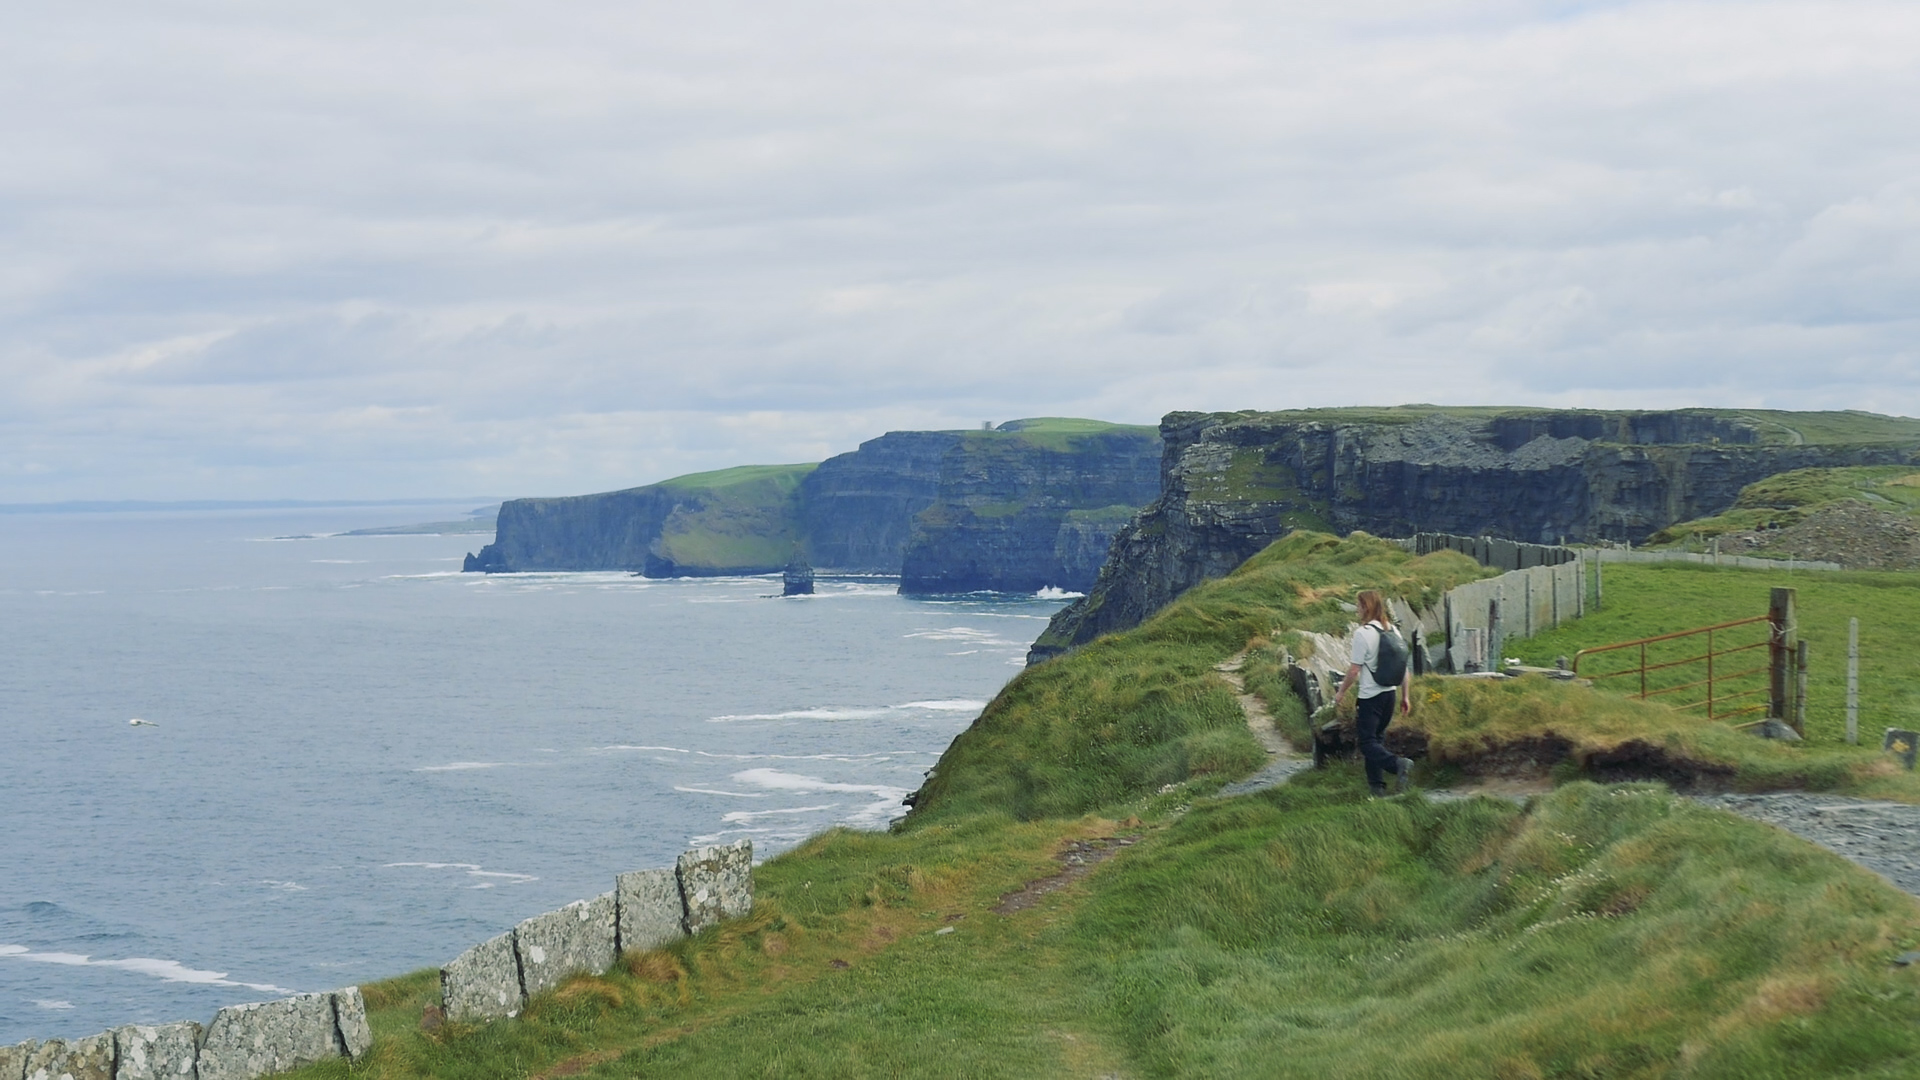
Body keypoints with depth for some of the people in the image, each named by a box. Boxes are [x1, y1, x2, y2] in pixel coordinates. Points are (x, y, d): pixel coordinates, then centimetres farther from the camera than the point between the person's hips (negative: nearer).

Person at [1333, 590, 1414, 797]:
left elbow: (1354, 670, -14)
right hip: (1390, 693, 7)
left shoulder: (1363, 633, -16)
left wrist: (1341, 692, 0)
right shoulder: (1393, 631, 6)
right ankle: (1377, 785, 17)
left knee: (1367, 742, -3)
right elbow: (1405, 667, 9)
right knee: (1376, 738, 17)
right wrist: (1406, 696, 16)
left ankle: (1398, 764, -27)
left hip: (1370, 695, -7)